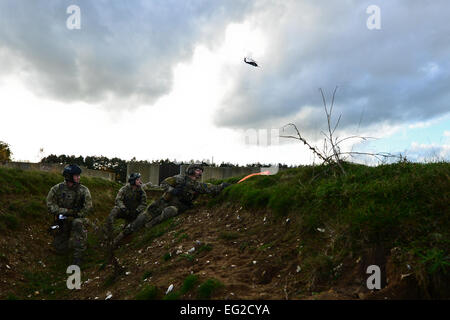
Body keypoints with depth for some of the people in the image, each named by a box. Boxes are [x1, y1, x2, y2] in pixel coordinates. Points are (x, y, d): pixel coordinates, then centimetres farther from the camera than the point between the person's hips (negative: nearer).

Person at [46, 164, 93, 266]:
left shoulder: (83, 190, -9)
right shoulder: (56, 189, -8)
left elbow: (88, 207, -14)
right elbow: (50, 206, -11)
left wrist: (74, 215, -24)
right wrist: (68, 211, -23)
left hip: (77, 218, -2)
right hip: (62, 222, 2)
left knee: (77, 223, -38)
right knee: (60, 250, 4)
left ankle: (78, 256, -28)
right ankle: (66, 237, 40)